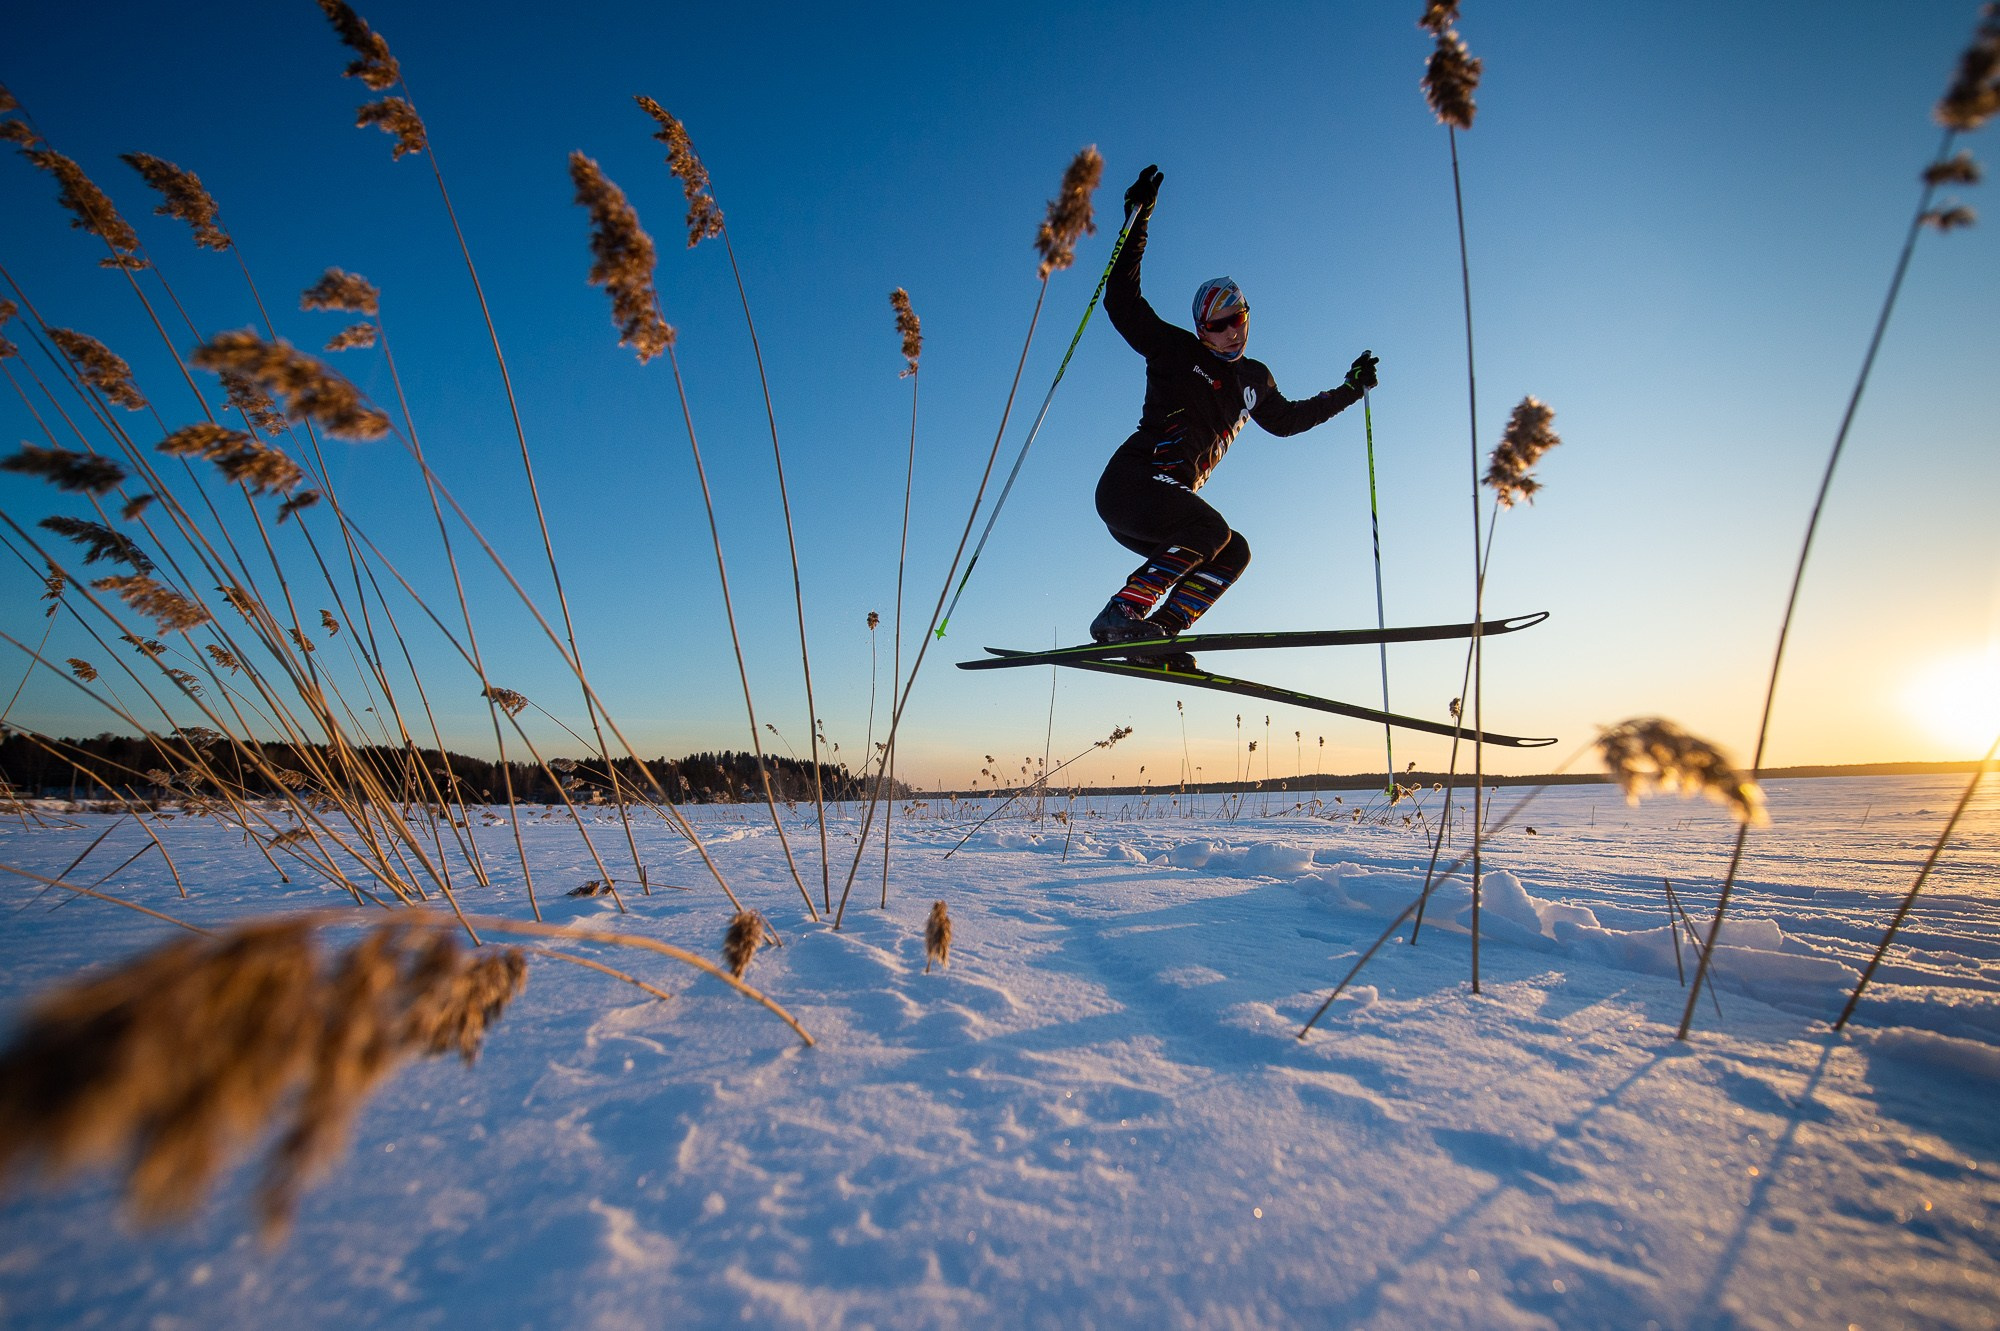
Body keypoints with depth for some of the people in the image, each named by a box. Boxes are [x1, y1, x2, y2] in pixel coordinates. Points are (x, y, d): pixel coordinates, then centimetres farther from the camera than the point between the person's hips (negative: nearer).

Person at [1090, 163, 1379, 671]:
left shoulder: (1254, 380, 23)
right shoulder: (1175, 351, 4)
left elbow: (1286, 419, 39)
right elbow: (1122, 303, -3)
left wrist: (1349, 391, 38)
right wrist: (1138, 220, -7)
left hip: (1166, 505, 8)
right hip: (1130, 483, -7)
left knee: (1233, 553, -5)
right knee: (1211, 529, -27)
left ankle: (1156, 633, -14)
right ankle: (1119, 615, -27)